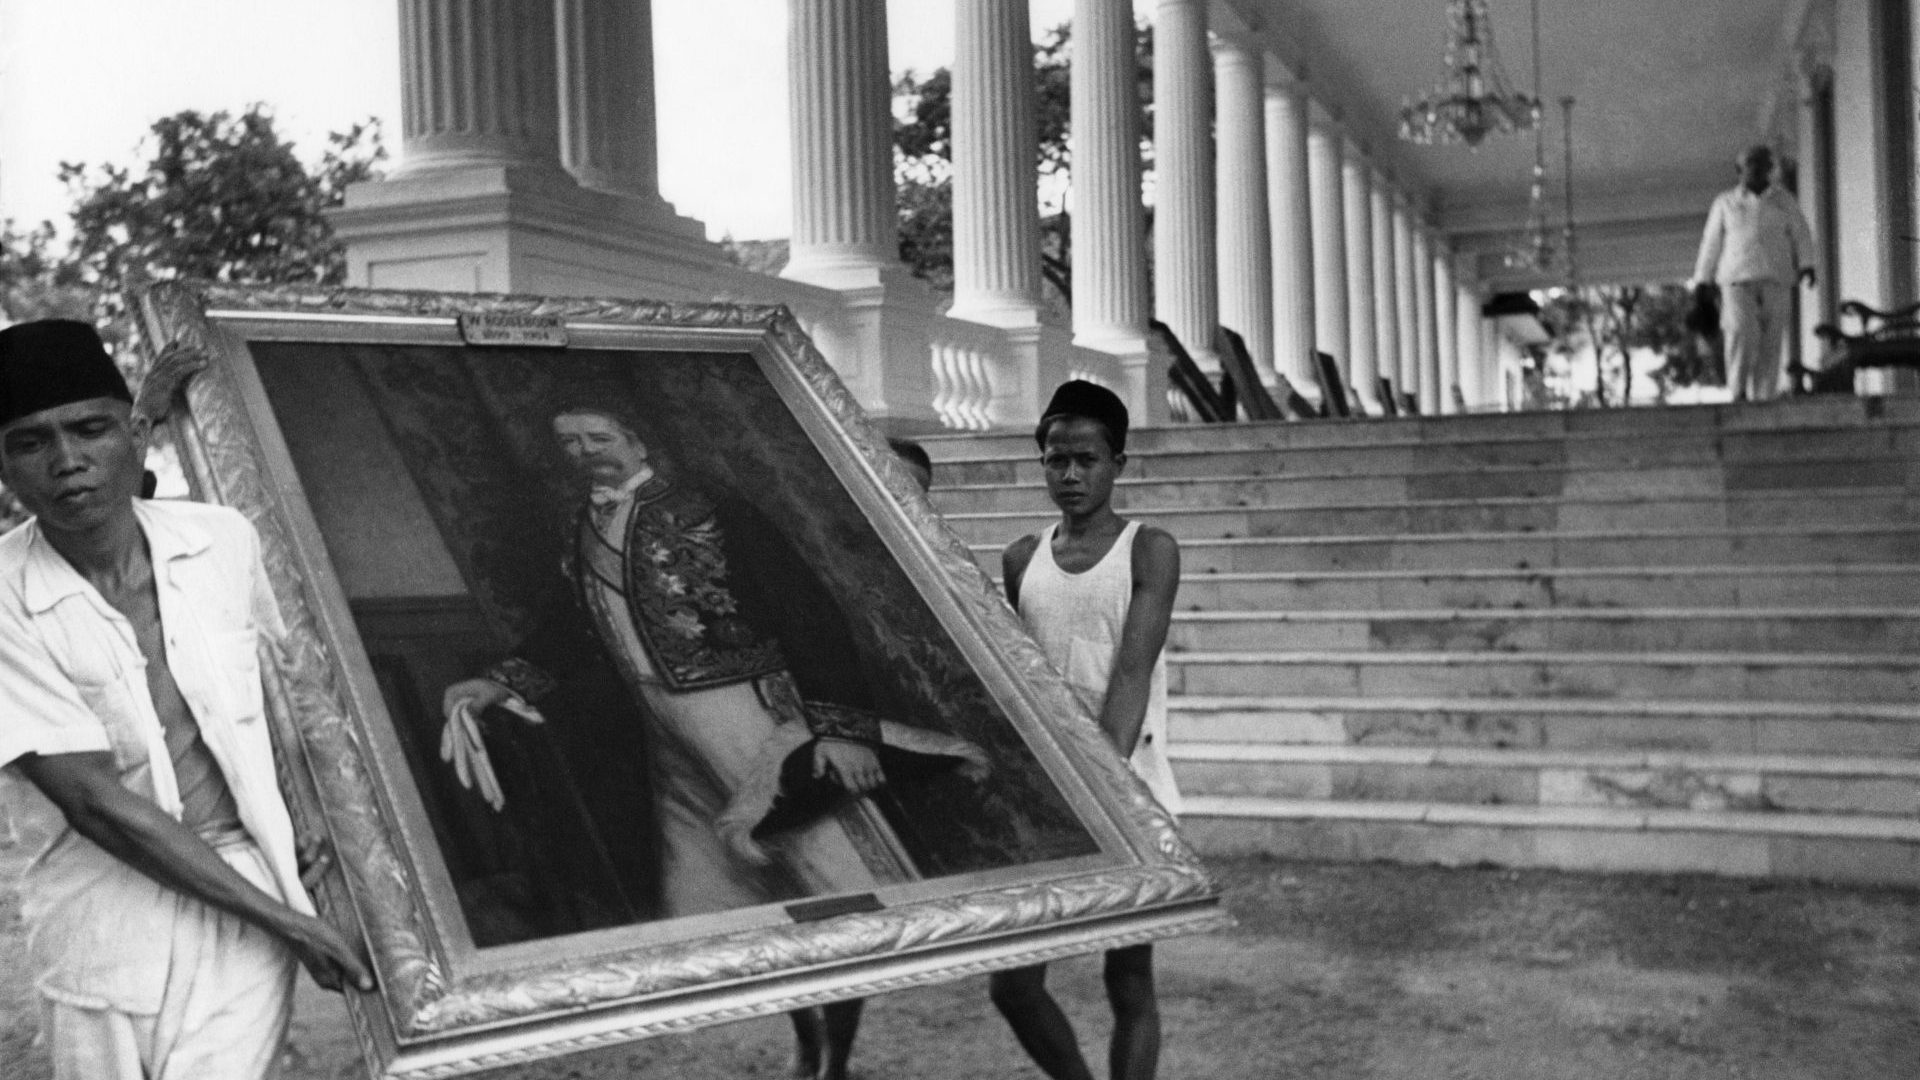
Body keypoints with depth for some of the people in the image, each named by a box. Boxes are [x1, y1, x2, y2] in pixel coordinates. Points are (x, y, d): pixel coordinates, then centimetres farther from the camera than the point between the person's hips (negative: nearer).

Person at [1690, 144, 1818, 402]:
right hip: (1738, 279, -1)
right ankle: (1739, 391, -13)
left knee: (1770, 342, -4)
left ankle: (1763, 398, 0)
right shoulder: (1725, 202, 13)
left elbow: (1801, 236, 9)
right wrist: (1702, 280, 7)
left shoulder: (1784, 201, 14)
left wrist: (1806, 265, -8)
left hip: (1775, 281, 1)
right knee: (1741, 333, -22)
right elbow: (1712, 243, 13)